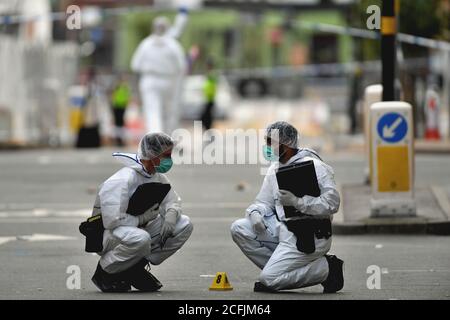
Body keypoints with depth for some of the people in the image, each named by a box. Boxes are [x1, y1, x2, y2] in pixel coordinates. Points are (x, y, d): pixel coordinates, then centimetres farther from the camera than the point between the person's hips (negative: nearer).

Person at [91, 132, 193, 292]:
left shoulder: (158, 177, 4)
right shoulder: (124, 180, -25)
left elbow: (172, 201, 11)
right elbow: (112, 220, -30)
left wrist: (169, 219, -12)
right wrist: (143, 219, -17)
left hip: (137, 229, 9)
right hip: (108, 235, -9)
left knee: (184, 225, -5)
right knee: (140, 238, -41)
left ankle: (137, 267, 1)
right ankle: (104, 272, -13)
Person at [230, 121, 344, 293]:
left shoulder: (313, 166, -14)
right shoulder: (275, 169, 12)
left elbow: (331, 203, -21)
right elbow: (264, 202, 15)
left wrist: (297, 201, -26)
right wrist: (255, 213, -8)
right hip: (282, 228, 8)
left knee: (269, 279, -17)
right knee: (239, 228, -6)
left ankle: (326, 268, -1)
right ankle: (278, 268, 0)